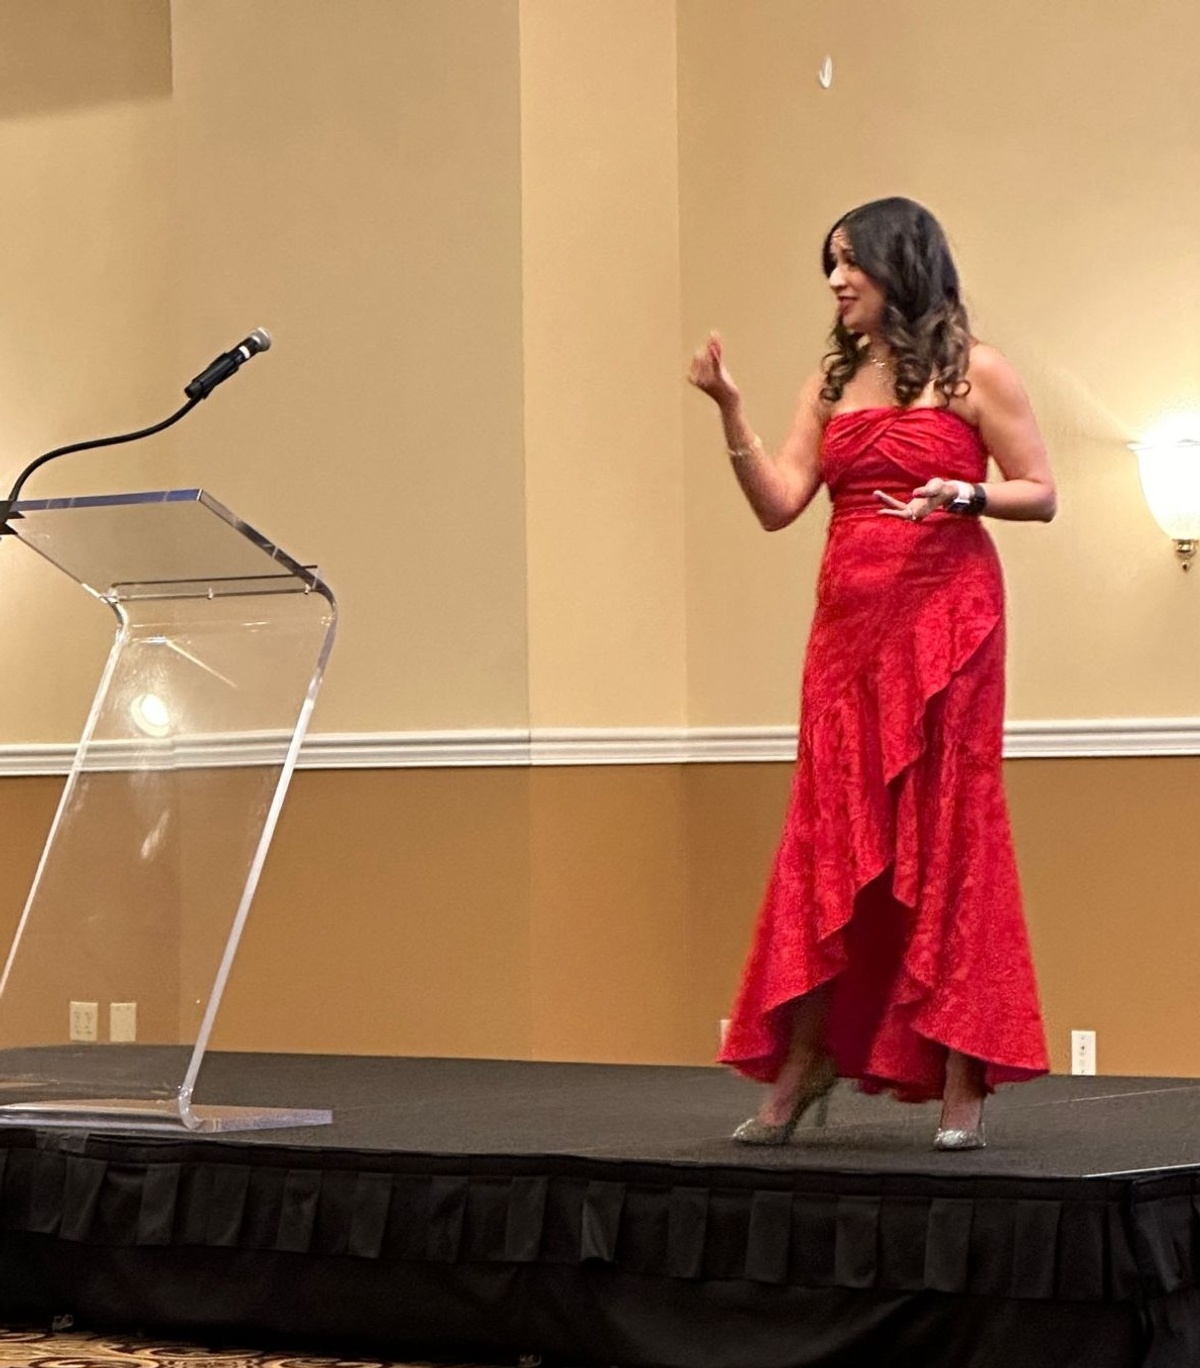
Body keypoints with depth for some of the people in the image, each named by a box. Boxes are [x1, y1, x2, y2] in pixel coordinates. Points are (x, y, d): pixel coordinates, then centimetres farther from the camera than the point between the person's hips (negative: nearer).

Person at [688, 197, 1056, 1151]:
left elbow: (1041, 494, 0)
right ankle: (800, 1068, 12)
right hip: (849, 623, 5)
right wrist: (729, 410, -3)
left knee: (946, 833, -3)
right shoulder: (833, 383, 15)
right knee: (830, 840, 5)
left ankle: (963, 1080, 1)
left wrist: (964, 495, -17)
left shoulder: (973, 372, 1)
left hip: (944, 617, -5)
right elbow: (779, 503, 7)